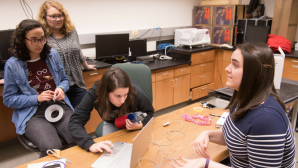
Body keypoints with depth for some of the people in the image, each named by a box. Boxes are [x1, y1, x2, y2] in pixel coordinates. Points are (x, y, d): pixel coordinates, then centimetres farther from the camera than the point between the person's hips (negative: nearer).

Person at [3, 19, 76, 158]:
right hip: (33, 114, -3)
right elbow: (8, 99, 3)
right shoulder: (13, 64, -1)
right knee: (52, 148, -29)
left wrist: (61, 88, -4)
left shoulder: (53, 55, 8)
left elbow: (64, 79, 20)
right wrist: (37, 98, -10)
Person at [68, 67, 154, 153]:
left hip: (134, 123, 0)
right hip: (112, 124, 1)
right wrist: (91, 144, -54)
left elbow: (150, 112, -13)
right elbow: (74, 122, -38)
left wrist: (141, 125, -35)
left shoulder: (136, 92, -35)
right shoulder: (94, 93, -36)